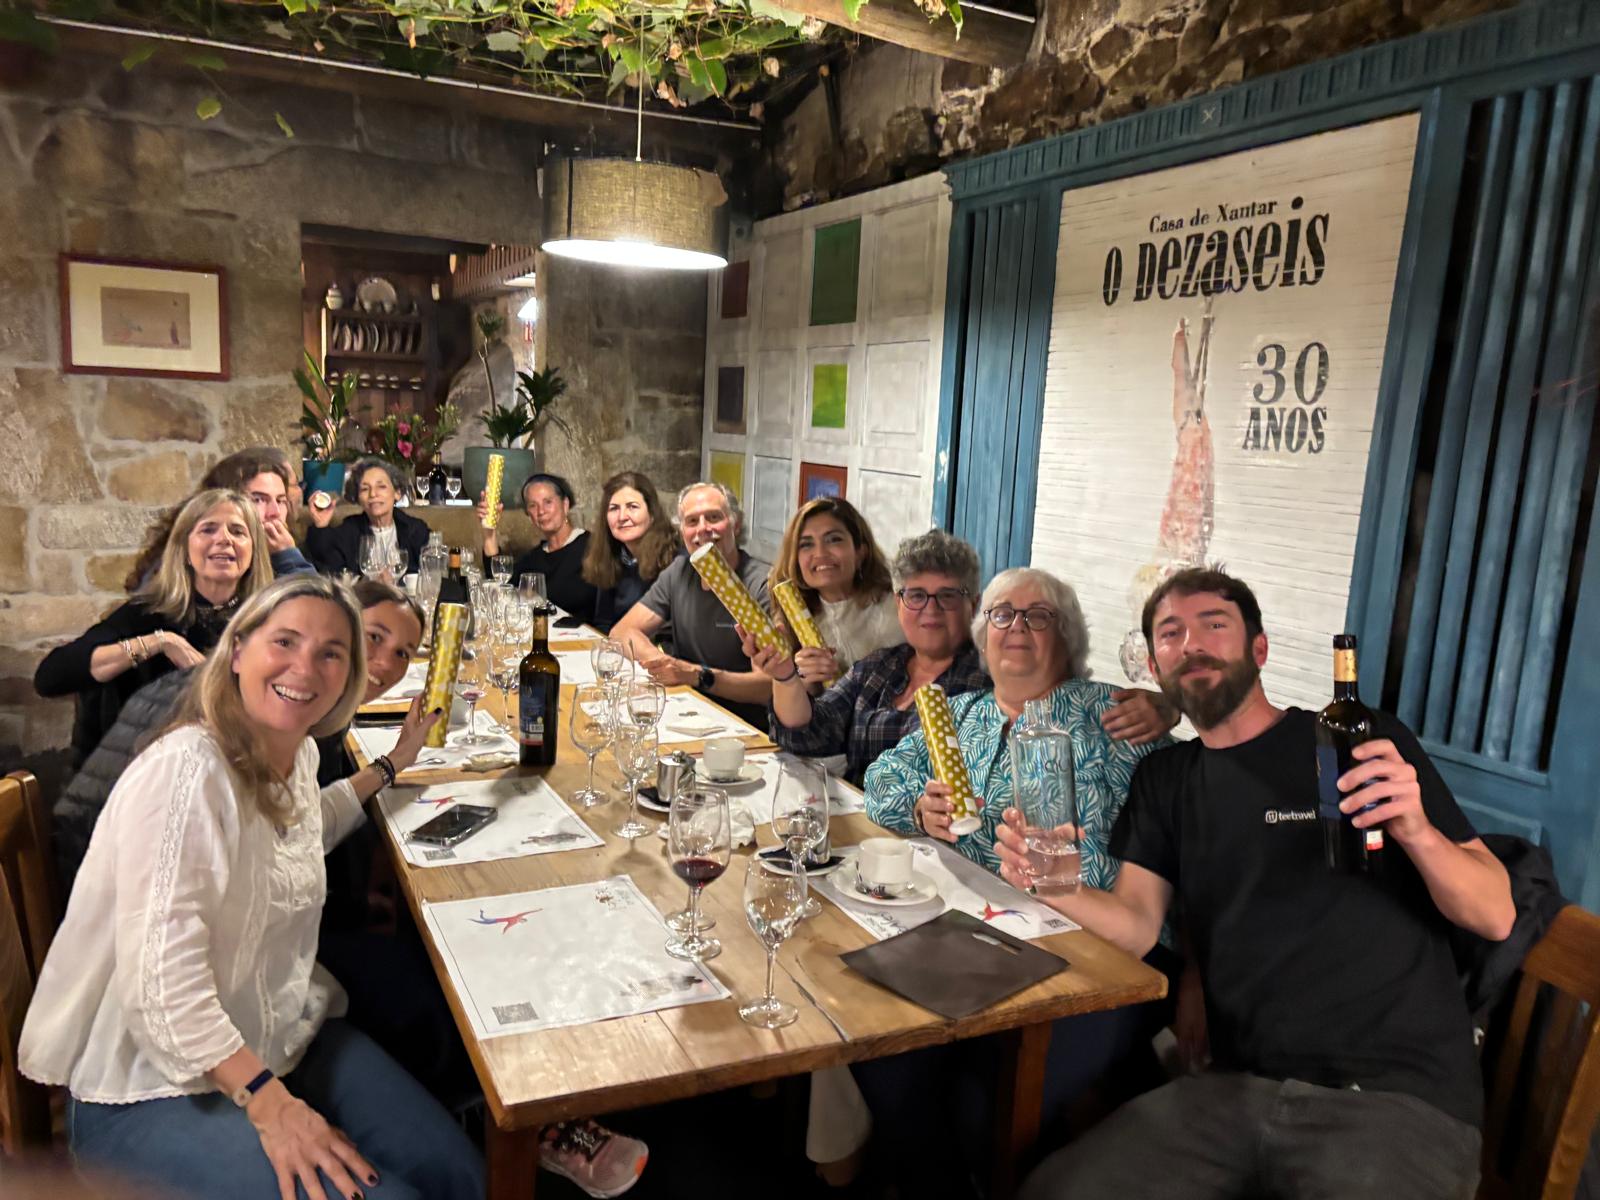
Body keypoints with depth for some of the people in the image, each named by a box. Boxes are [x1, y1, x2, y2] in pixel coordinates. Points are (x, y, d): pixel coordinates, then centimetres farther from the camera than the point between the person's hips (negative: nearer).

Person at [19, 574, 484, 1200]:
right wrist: (271, 1105, -31)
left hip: (285, 1040, 8)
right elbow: (164, 984, -28)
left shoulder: (298, 754, 3)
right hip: (155, 1085, -7)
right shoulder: (186, 769, -23)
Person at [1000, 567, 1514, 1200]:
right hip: (1239, 1086, 3)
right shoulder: (1164, 778, 14)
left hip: (1398, 1098, -3)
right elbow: (1135, 927, 4)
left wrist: (1418, 832, -21)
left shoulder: (1366, 742, 0)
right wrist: (1052, 886, -17)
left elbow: (1495, 917, -1)